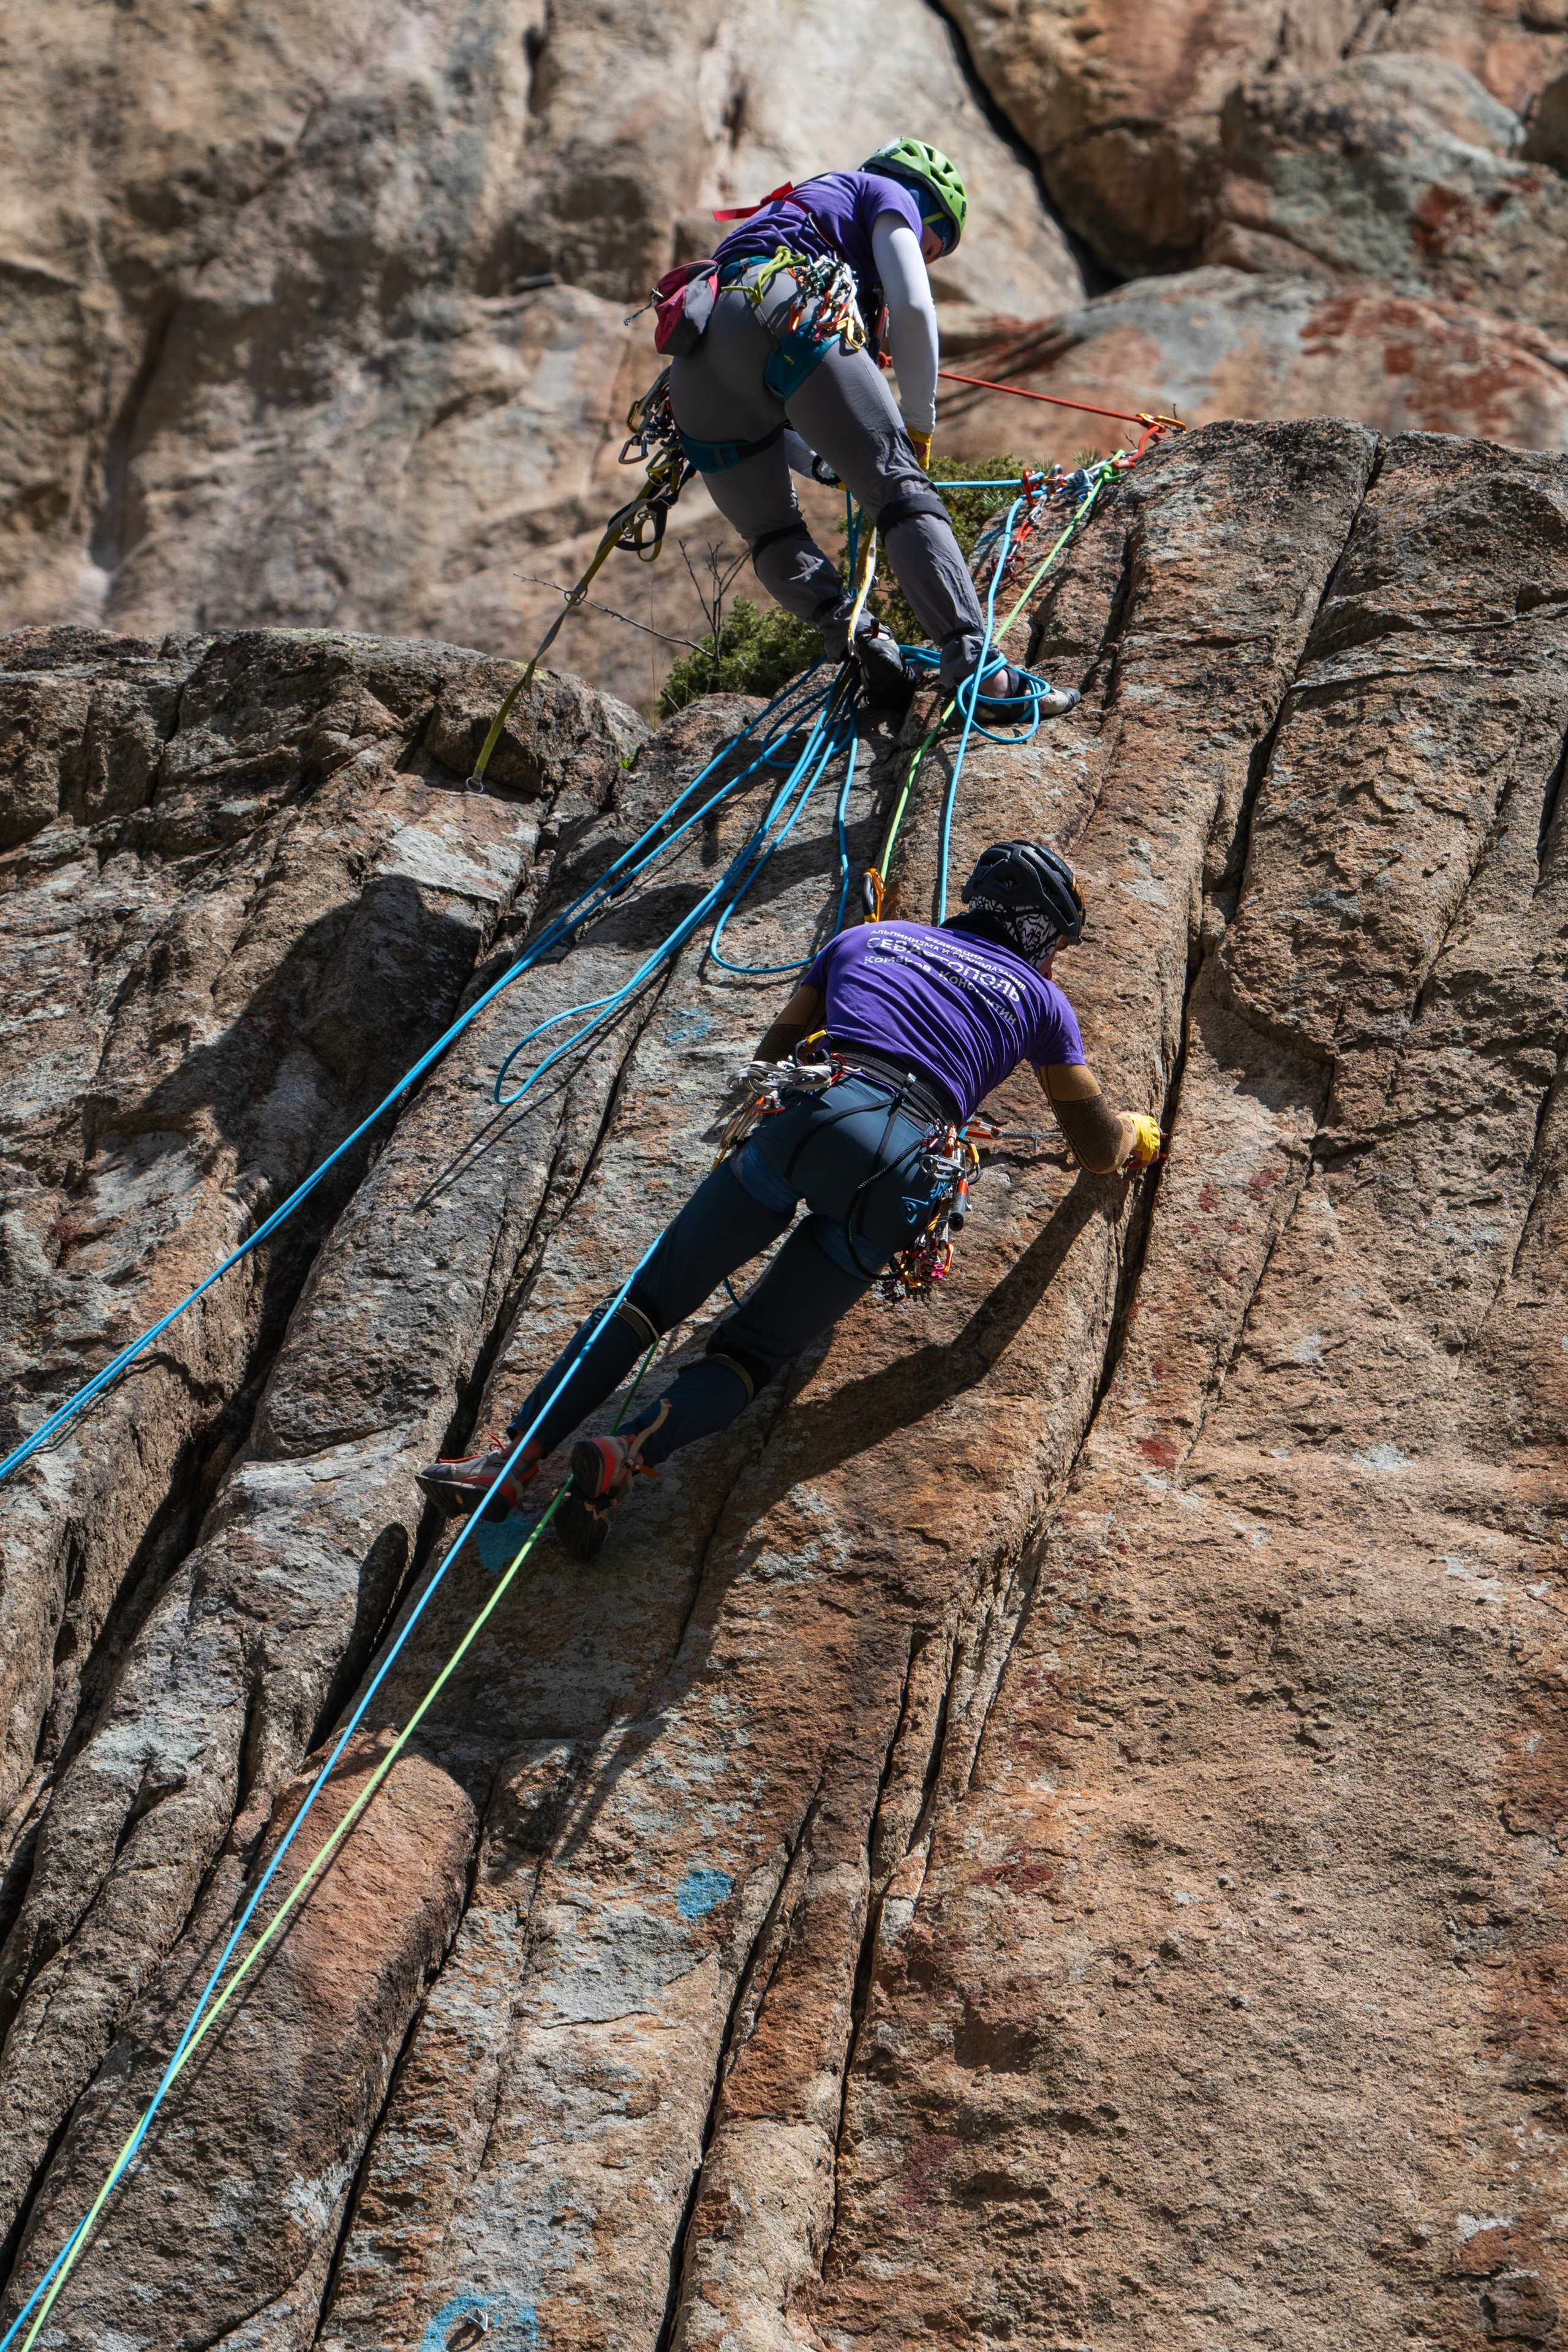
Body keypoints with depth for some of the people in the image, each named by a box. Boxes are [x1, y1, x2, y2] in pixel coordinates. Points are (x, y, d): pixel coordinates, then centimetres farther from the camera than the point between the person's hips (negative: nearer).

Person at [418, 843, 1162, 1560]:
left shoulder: (865, 939, 29)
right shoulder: (1039, 997, 25)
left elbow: (767, 1057, 32)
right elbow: (1098, 1150, 31)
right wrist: (1134, 1133, 53)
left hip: (806, 1114, 1)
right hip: (900, 1174, -1)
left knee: (651, 1298, 7)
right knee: (750, 1349, 6)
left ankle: (514, 1455, -7)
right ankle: (630, 1454, -21)